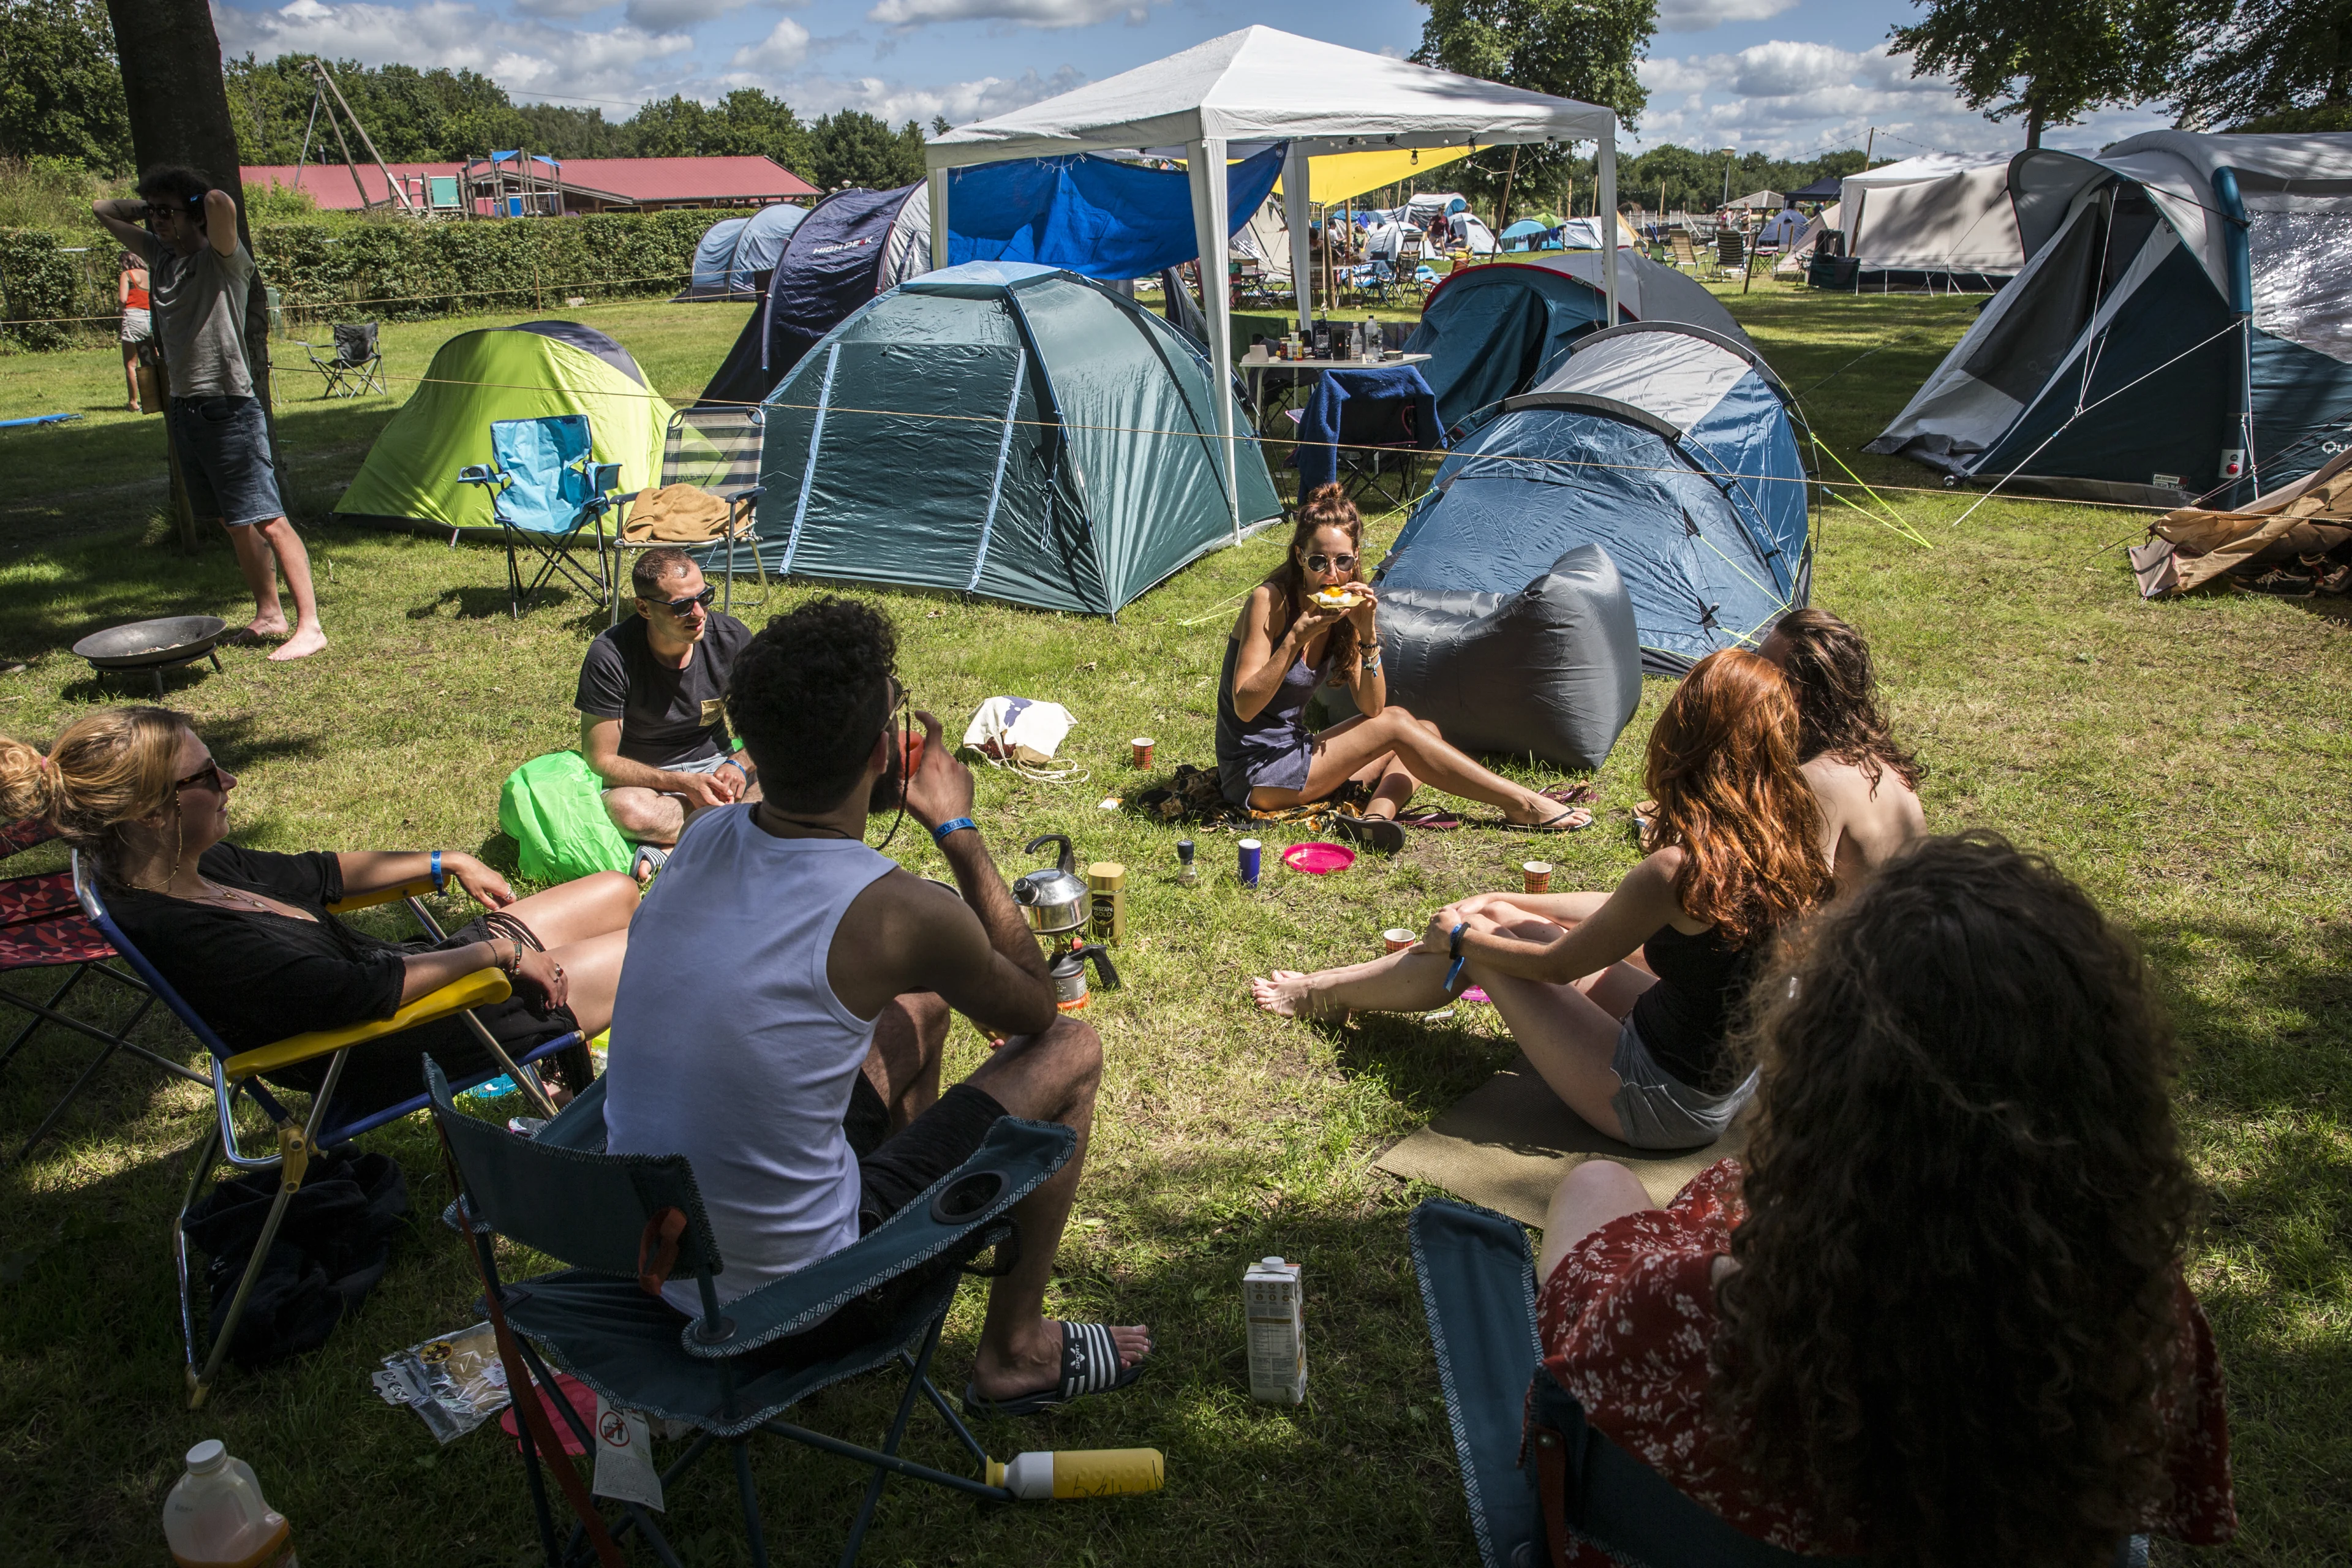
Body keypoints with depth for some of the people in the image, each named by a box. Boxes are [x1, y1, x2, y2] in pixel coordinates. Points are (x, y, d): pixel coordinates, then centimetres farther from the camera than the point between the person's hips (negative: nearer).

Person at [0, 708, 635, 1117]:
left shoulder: (197, 867, -2)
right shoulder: (179, 934, -31)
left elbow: (313, 873, 16)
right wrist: (499, 950, -23)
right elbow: (364, 992, -33)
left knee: (616, 892, 16)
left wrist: (446, 863, 15)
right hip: (396, 1048, -10)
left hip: (402, 969, 10)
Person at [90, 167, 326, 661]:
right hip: (184, 410, 8)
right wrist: (150, 208, 12)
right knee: (235, 524, 14)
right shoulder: (159, 255, 12)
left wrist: (207, 201, -8)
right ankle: (268, 615, 24)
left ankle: (309, 626, -10)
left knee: (269, 522, -10)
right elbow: (103, 210, 24)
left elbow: (221, 203, -29)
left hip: (229, 410, -8)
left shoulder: (223, 260, -10)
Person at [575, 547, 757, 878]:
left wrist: (739, 765, -22)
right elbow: (601, 758, -16)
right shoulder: (611, 657, -20)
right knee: (628, 810, -39)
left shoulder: (731, 637, -11)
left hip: (717, 765, 3)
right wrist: (684, 784, -27)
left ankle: (669, 846, -26)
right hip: (646, 777, -3)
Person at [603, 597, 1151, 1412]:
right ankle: (1016, 1355, 21)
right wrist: (957, 826, 1)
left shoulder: (701, 837, -4)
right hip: (791, 1300, -7)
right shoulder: (900, 915, -24)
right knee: (1071, 1049, 4)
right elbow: (1035, 1009, -2)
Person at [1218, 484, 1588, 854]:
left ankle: (1375, 816, -27)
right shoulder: (1270, 601, -17)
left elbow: (1372, 708, -6)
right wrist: (1296, 637, -31)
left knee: (1425, 731, 0)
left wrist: (1367, 634, -19)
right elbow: (1245, 706, -24)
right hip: (1254, 775, -8)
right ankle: (1521, 805, -9)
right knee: (1395, 723, -15)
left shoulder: (1346, 608, 2)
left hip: (1294, 752, 8)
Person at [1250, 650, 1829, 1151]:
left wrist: (1460, 937, 5)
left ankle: (1319, 994, 31)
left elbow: (1557, 964, -13)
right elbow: (1629, 911, 9)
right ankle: (1327, 986, 32)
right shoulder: (1783, 839, -4)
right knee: (1497, 924, 12)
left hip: (1670, 1107, -7)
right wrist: (1500, 904, 15)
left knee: (1478, 946, 6)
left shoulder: (1679, 868, -29)